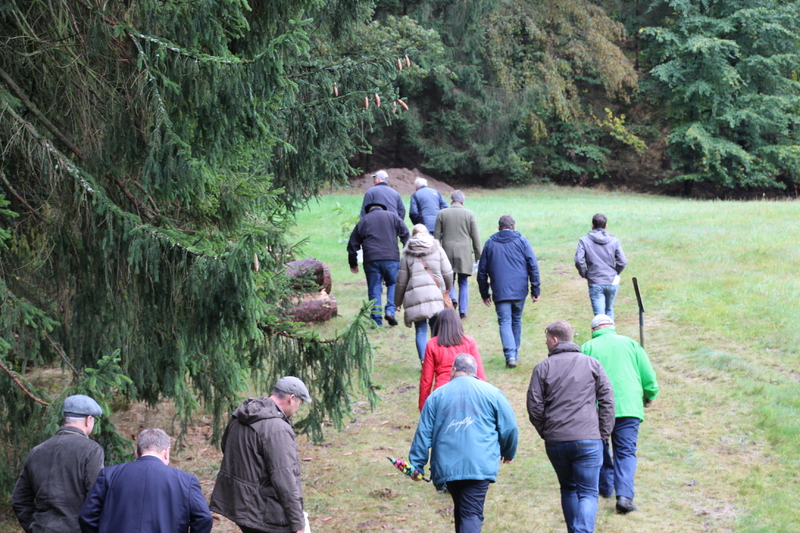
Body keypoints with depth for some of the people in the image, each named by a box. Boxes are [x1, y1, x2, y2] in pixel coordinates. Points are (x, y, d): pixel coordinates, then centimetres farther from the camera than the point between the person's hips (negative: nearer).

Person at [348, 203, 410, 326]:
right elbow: (405, 235, 6)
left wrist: (353, 264, 27)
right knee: (393, 284, 15)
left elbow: (352, 244, 17)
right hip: (391, 258, 0)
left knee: (374, 290, 6)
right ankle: (390, 310, -4)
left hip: (371, 260, 1)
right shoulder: (392, 216, 14)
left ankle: (376, 320, 3)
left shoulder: (363, 221, 16)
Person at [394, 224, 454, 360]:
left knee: (421, 331, 3)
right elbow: (448, 273, 5)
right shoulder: (437, 249, 9)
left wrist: (398, 302, 19)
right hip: (435, 292, 0)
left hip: (415, 295, 0)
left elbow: (401, 281, 10)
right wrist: (447, 290, 23)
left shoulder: (407, 254, 10)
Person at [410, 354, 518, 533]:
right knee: (472, 513, -7)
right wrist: (508, 452, 26)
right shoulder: (491, 392, 7)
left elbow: (423, 433, 7)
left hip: (446, 466, 2)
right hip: (479, 465, -2)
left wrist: (416, 465, 13)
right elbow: (510, 427, 8)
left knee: (461, 510, 21)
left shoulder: (436, 396, 10)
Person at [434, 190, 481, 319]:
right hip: (464, 253, 0)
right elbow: (475, 237, 2)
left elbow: (436, 236, 5)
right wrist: (478, 255, 10)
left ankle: (452, 298, -12)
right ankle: (463, 311, 5)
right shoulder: (469, 214, 1)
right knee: (463, 282, 7)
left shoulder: (441, 214, 3)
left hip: (447, 251, 0)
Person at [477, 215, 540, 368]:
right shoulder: (521, 241, 5)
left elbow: (482, 270, 12)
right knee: (516, 321, 16)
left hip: (500, 291, -1)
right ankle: (515, 353, 24)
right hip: (519, 291, 1)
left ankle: (510, 355, -19)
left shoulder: (490, 243, 9)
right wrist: (535, 289, 3)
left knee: (505, 322, -3)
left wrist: (484, 293, 19)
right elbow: (533, 266, 0)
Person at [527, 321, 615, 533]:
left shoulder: (542, 368, 2)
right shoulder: (592, 364, 4)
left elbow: (534, 407, 0)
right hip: (588, 440, -1)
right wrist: (603, 434, 7)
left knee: (568, 489, 19)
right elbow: (607, 401, 2)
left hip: (555, 442, 1)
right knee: (588, 492, 0)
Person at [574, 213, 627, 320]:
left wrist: (585, 274, 2)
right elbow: (622, 261, -4)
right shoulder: (614, 241, 2)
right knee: (609, 310, 22)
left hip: (595, 284, -3)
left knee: (600, 314, -3)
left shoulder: (584, 241, -4)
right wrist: (615, 273, 11)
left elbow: (579, 261, -14)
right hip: (612, 283, 3)